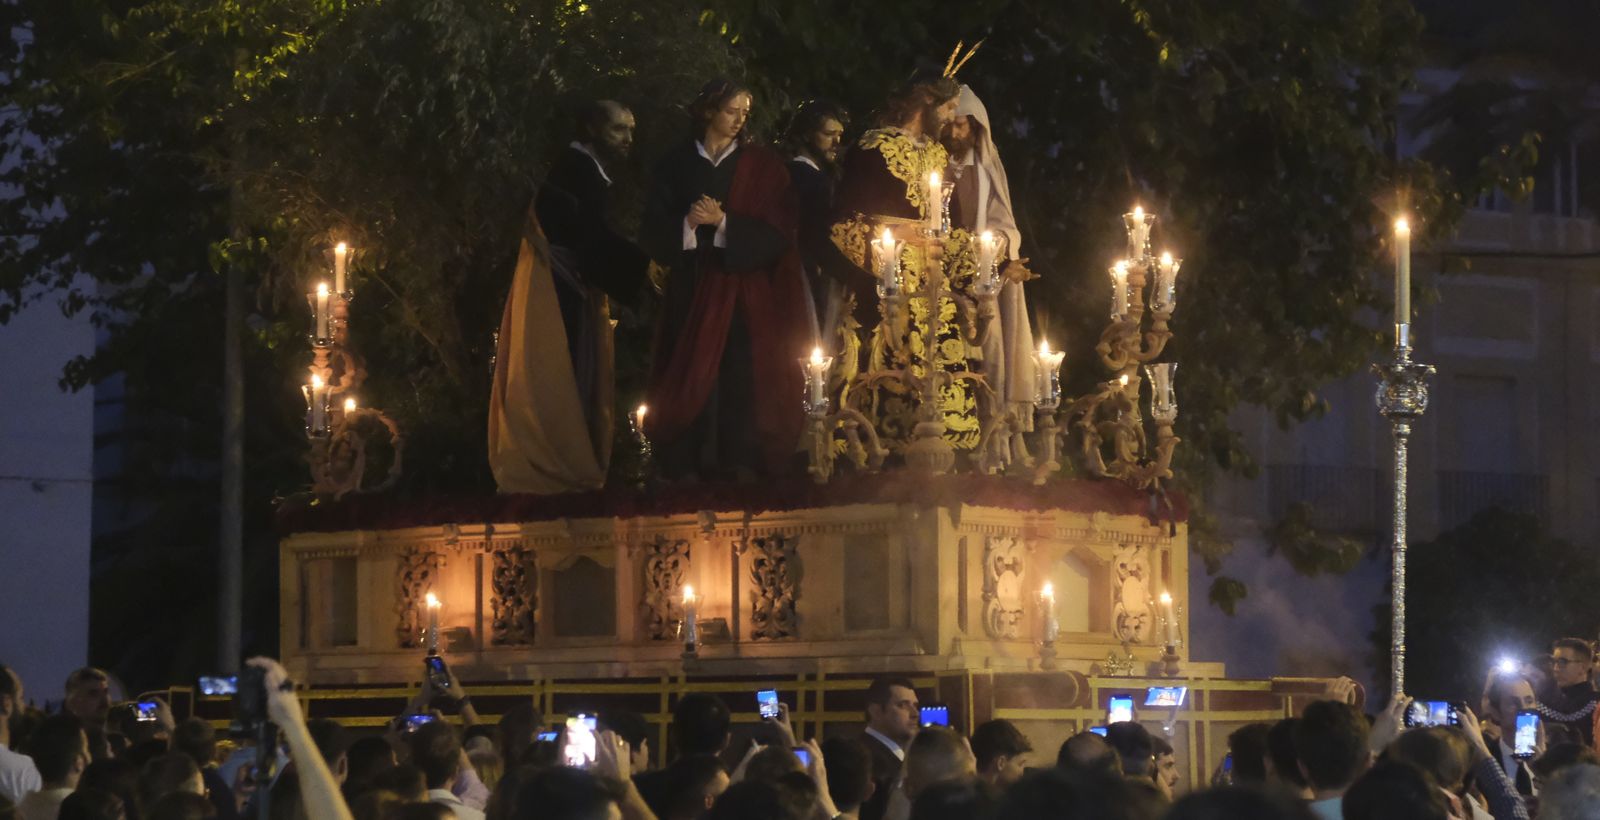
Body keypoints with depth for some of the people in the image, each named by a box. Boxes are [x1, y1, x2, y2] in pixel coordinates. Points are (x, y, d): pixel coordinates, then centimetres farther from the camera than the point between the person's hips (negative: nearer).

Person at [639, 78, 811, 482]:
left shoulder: (762, 166, 5)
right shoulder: (677, 164, 7)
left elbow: (776, 232, -3)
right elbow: (654, 231, 4)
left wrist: (723, 222, -14)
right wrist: (688, 224, -16)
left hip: (745, 290, -1)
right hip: (691, 292, 1)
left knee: (743, 382, -7)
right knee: (691, 381, -3)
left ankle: (742, 466, -3)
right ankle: (686, 467, 0)